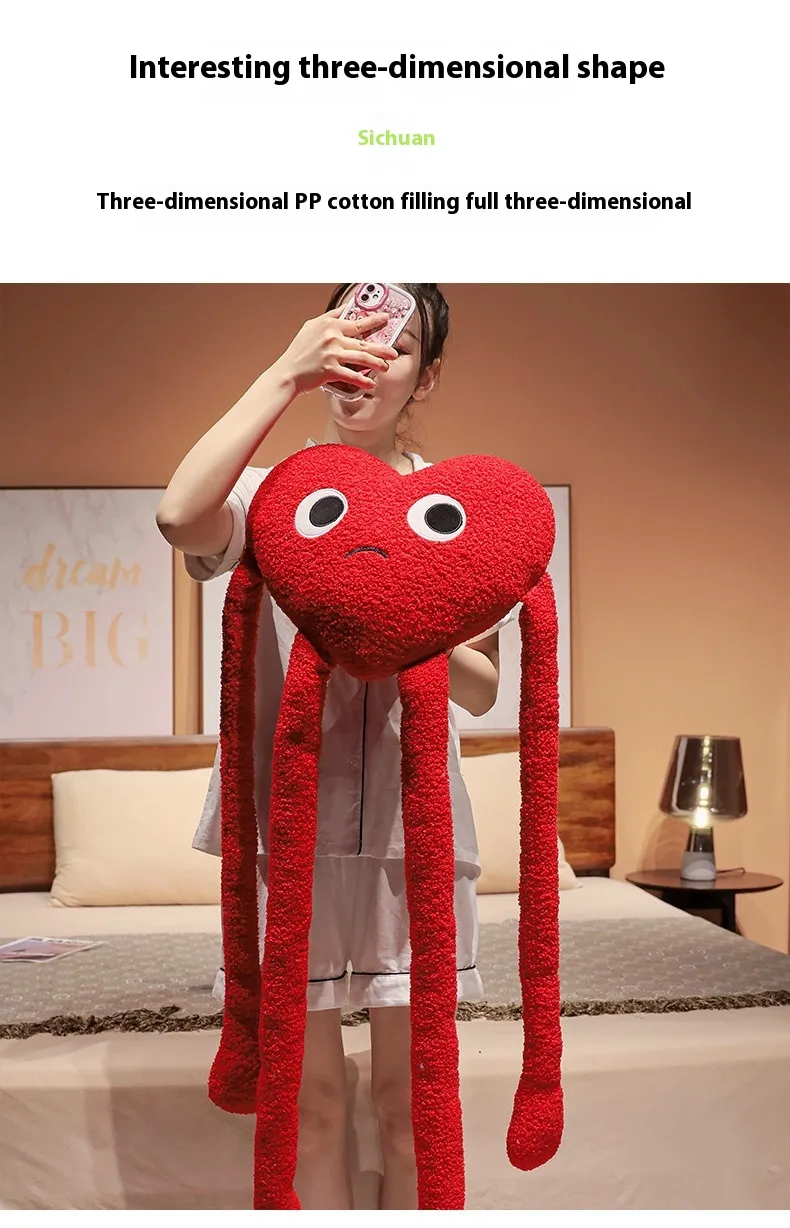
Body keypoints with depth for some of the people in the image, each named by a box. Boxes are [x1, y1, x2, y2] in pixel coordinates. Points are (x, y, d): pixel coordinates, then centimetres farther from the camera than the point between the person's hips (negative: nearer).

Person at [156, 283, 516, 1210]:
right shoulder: (270, 490, 1)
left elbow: (482, 689, 5)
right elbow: (181, 516, -24)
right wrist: (286, 373, -20)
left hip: (410, 819, 1)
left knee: (408, 1096, 9)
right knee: (311, 1100, 8)